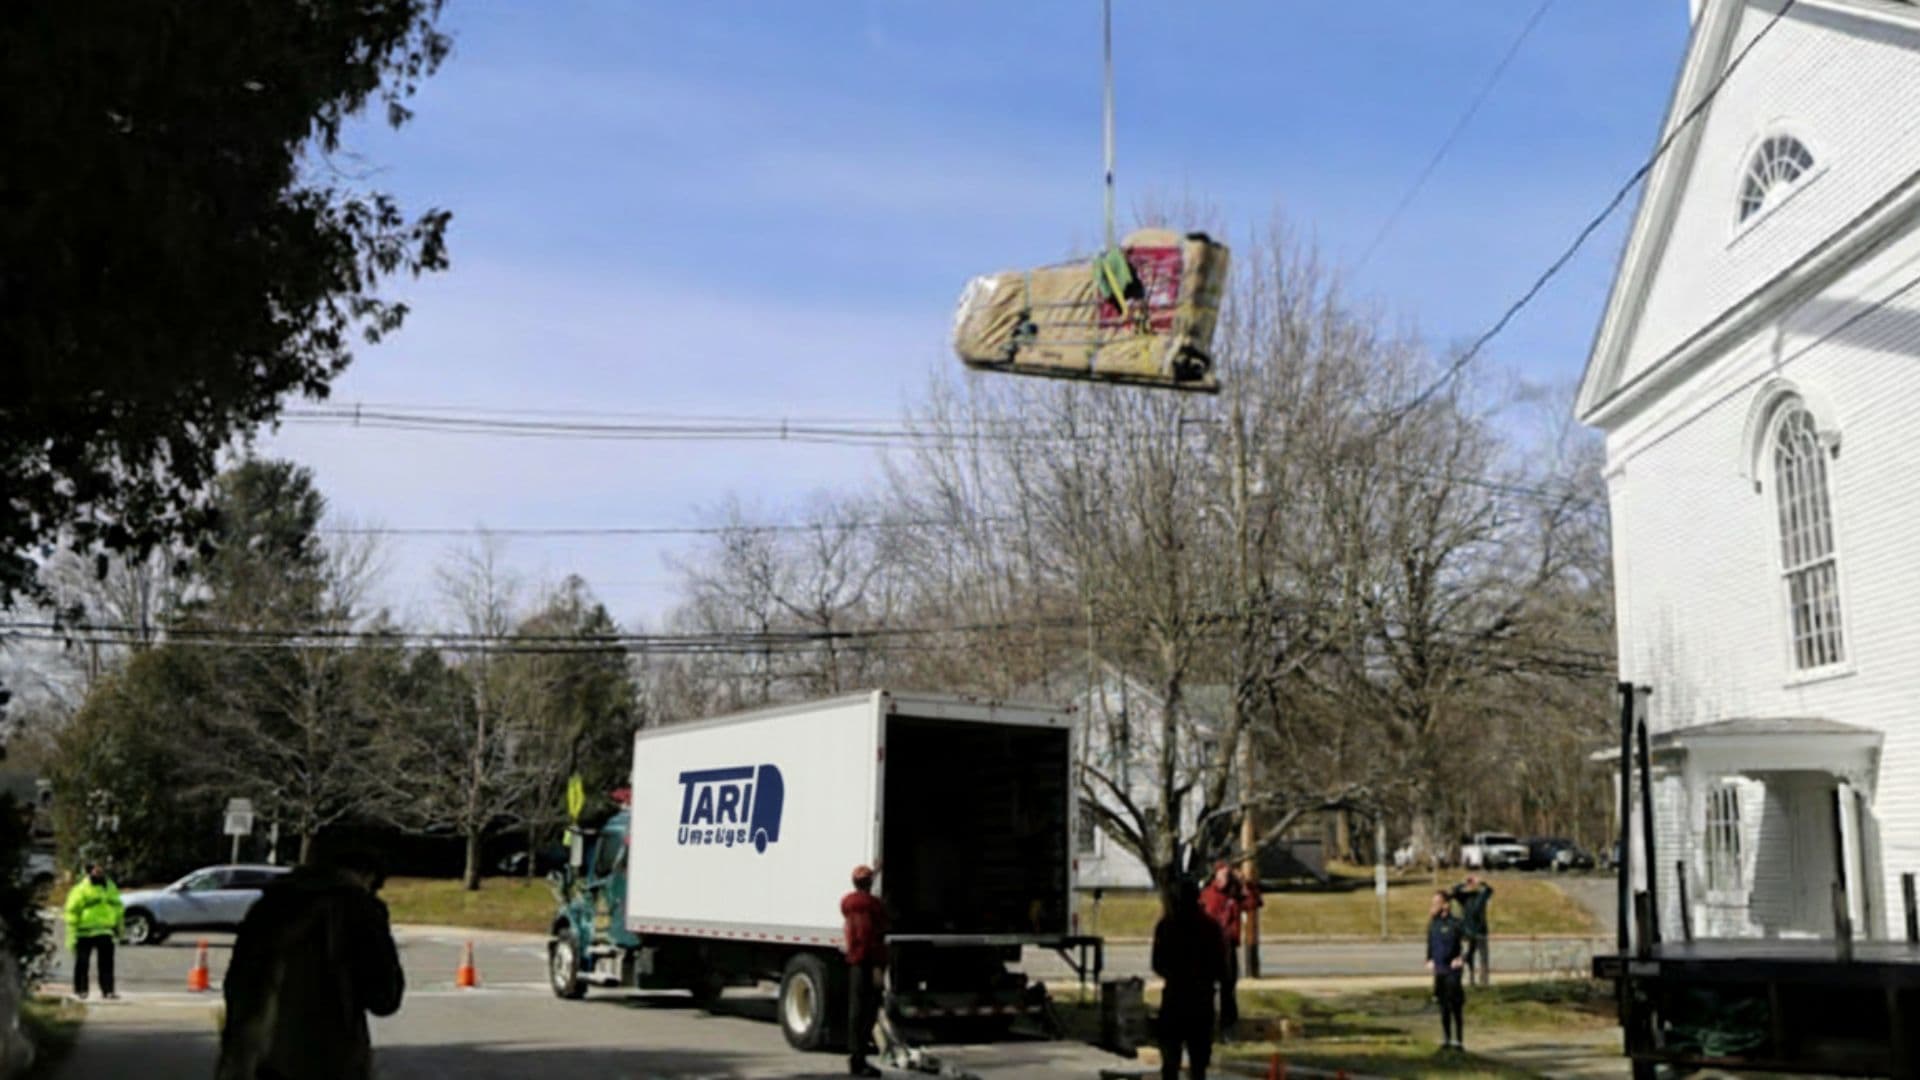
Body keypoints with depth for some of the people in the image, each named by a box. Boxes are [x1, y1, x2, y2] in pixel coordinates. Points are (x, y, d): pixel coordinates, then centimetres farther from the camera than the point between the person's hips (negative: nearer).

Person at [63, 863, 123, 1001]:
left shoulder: (111, 887, 12)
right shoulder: (81, 889, -6)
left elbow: (118, 907, 25)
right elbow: (72, 911, -6)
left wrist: (118, 925, 25)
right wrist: (72, 931, -10)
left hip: (105, 932, 4)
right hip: (85, 933, -4)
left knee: (107, 963, 0)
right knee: (82, 962, 6)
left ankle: (107, 990, 1)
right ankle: (80, 990, 20)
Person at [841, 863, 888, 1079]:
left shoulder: (846, 902, 11)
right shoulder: (874, 904, -10)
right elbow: (876, 938, -17)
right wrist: (878, 966, -19)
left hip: (853, 960, 7)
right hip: (869, 962, -7)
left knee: (856, 1008, 12)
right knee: (868, 1012, -6)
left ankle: (855, 1055, 18)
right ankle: (858, 1059, -9)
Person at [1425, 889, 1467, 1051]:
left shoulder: (1455, 923, -11)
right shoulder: (1433, 924, 9)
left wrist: (1463, 959, -13)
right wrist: (1429, 959, 12)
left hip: (1452, 970, -6)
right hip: (1438, 970, 6)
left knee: (1455, 1005, -3)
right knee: (1443, 1007, 10)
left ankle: (1459, 1041, 3)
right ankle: (1447, 1039, 17)